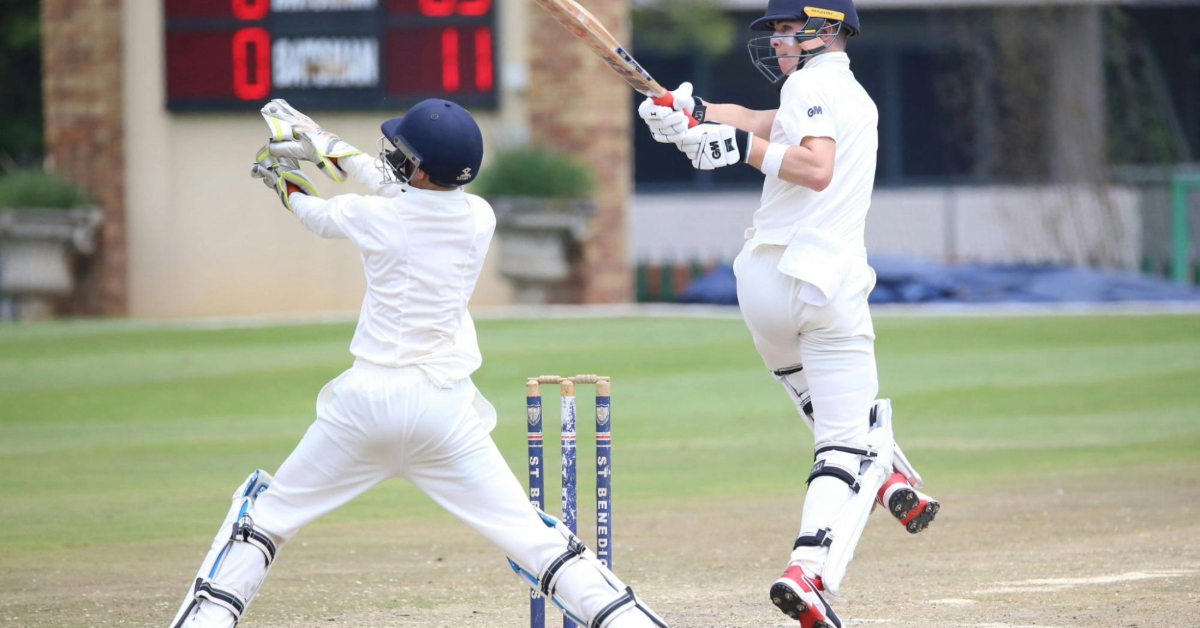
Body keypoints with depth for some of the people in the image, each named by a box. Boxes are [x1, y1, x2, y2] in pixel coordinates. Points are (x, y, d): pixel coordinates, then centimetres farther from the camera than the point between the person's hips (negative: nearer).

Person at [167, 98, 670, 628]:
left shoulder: (375, 217, -7)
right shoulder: (480, 217, 3)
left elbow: (318, 215, 16)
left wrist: (286, 182, 38)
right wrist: (331, 152, 32)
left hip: (368, 401, -2)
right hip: (446, 409, 2)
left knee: (268, 510, 13)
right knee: (527, 534, 2)